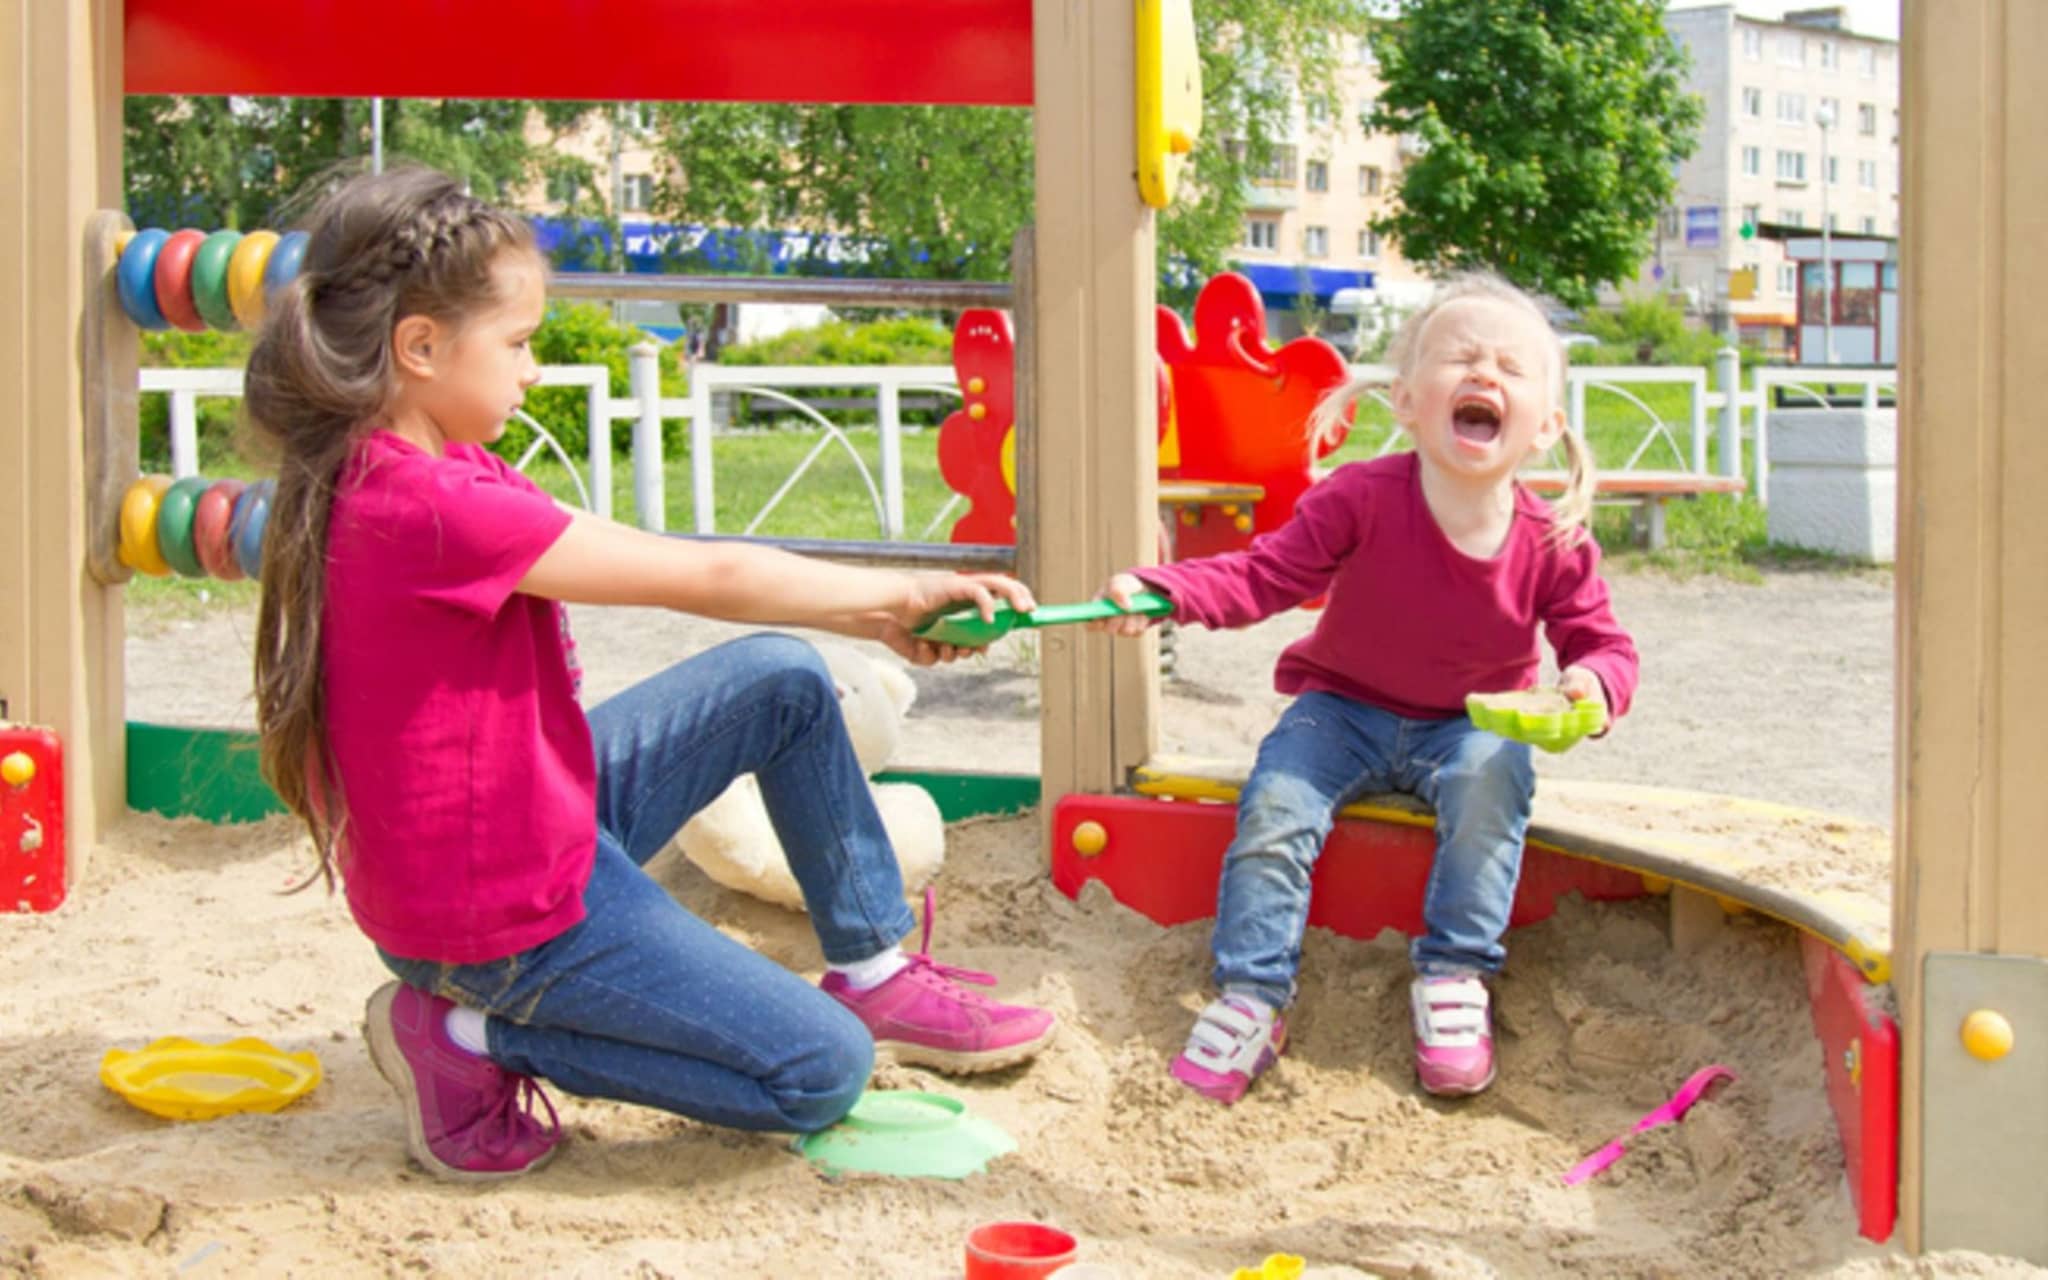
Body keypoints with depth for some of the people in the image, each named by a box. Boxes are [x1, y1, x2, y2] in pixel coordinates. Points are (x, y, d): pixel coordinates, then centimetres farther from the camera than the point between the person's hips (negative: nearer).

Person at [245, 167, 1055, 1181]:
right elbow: (706, 579, -21)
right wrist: (898, 594, -7)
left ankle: (873, 971, 20)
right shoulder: (427, 508, -28)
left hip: (541, 815, 10)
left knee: (785, 679, 11)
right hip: (504, 913, -10)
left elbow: (657, 568, 3)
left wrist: (876, 615, -2)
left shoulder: (386, 473, 4)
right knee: (821, 1072, -4)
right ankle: (479, 1039, -1)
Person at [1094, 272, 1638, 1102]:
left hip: (1468, 725, 1)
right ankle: (1252, 996, -14)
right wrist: (1160, 590, -38)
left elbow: (1602, 641, -3)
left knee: (1492, 773, -30)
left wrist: (1594, 683, -29)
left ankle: (1453, 977, -17)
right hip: (1344, 708, -1)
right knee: (1275, 803, -24)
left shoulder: (1554, 544, -14)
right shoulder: (1361, 501, -21)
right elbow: (1264, 576, -21)